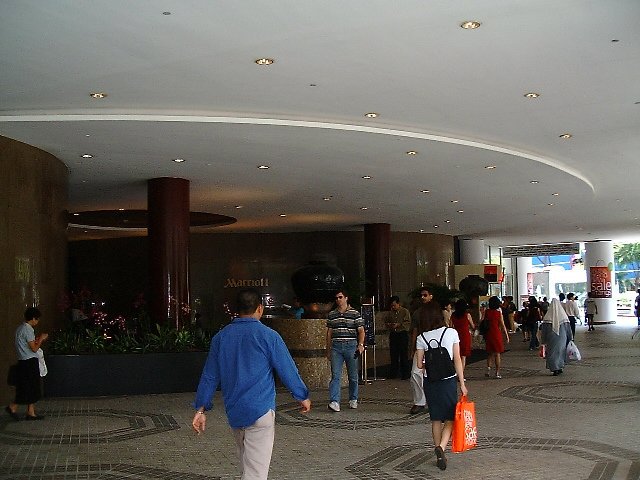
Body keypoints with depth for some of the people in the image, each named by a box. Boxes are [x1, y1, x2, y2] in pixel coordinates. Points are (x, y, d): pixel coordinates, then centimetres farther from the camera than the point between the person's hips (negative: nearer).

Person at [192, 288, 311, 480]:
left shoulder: (220, 337, 6)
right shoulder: (268, 336, -8)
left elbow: (209, 376, 9)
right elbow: (287, 370, -3)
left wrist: (201, 408, 15)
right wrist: (303, 397, 11)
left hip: (233, 412, 6)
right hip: (261, 411, -5)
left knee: (248, 464, 23)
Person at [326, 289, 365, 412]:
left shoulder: (355, 313, 2)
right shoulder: (331, 314, 11)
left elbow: (361, 331, 1)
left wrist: (361, 344, -14)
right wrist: (328, 350, 15)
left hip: (351, 347, -2)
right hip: (336, 347, 2)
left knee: (353, 376, 7)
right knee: (335, 375, -8)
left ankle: (353, 399, 22)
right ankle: (334, 402, -14)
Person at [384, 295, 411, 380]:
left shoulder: (405, 311, 0)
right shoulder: (390, 313, 15)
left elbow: (408, 323, -8)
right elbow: (386, 322, 21)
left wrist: (398, 325, -17)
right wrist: (389, 325, -2)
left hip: (403, 334, -5)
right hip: (393, 335, 5)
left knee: (404, 354, -5)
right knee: (393, 354, 5)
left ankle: (405, 374, 2)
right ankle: (393, 373, 13)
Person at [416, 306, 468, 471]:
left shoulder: (421, 338, 1)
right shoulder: (451, 332, -2)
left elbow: (419, 365, -1)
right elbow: (457, 360, -4)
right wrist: (462, 383, -1)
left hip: (430, 380, 2)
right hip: (448, 380, -2)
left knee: (436, 419, 13)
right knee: (449, 418, 7)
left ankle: (439, 456, 16)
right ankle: (442, 447, -17)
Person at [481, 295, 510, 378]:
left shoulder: (486, 312, 0)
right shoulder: (499, 312, -7)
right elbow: (502, 325, -6)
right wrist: (507, 335, 0)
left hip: (488, 334, 3)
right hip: (496, 334, -3)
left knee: (490, 353, 17)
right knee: (497, 353, 6)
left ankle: (488, 369, 2)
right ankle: (497, 373, 6)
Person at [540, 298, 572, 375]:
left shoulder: (548, 316, -7)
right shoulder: (563, 314, -4)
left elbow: (544, 329, -5)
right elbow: (568, 327, 1)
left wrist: (543, 340, 3)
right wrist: (570, 338, 9)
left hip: (551, 338, -2)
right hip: (562, 337, 2)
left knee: (552, 353, 6)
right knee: (561, 352, 17)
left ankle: (555, 369, 0)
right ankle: (559, 368, 21)